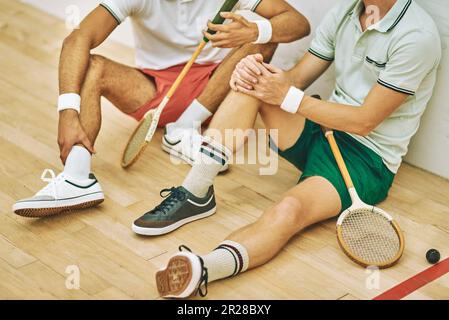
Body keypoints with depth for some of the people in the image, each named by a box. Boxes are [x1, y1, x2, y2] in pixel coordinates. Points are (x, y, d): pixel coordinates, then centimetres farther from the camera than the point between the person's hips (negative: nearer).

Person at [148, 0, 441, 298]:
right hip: (322, 128, 8)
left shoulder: (417, 36, -19)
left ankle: (198, 271, -59)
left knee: (288, 210, -35)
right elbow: (296, 79, 6)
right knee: (252, 81, -15)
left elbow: (364, 121, -19)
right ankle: (195, 193, -19)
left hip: (368, 160, -7)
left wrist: (288, 96, -19)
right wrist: (252, 72, -17)